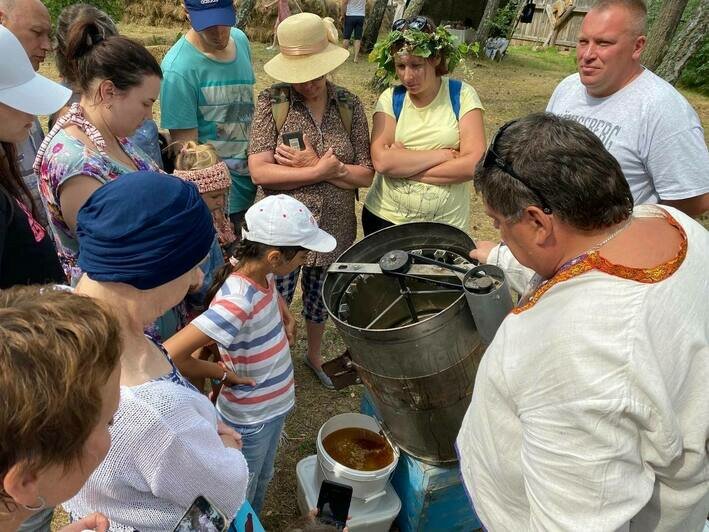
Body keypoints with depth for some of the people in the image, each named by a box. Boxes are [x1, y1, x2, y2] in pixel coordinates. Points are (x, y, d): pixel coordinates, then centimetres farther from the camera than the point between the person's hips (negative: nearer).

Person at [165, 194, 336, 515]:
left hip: (273, 406, 8)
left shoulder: (261, 273, -10)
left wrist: (286, 317, 1)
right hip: (250, 419, -8)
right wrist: (223, 374, -26)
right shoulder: (236, 304, -36)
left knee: (262, 479, 31)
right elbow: (169, 355, -40)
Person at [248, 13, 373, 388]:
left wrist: (320, 166, -19)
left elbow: (365, 175, -5)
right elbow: (259, 171, -18)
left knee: (319, 300, 23)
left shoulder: (349, 105, -3)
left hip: (334, 229, 3)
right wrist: (322, 170, -20)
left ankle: (314, 355, 51)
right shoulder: (271, 102, -9)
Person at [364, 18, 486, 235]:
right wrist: (442, 154, -16)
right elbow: (382, 161, -16)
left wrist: (402, 165, -16)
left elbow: (474, 163, -16)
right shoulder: (390, 98, -4)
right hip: (384, 218, 1)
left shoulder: (462, 94, -6)